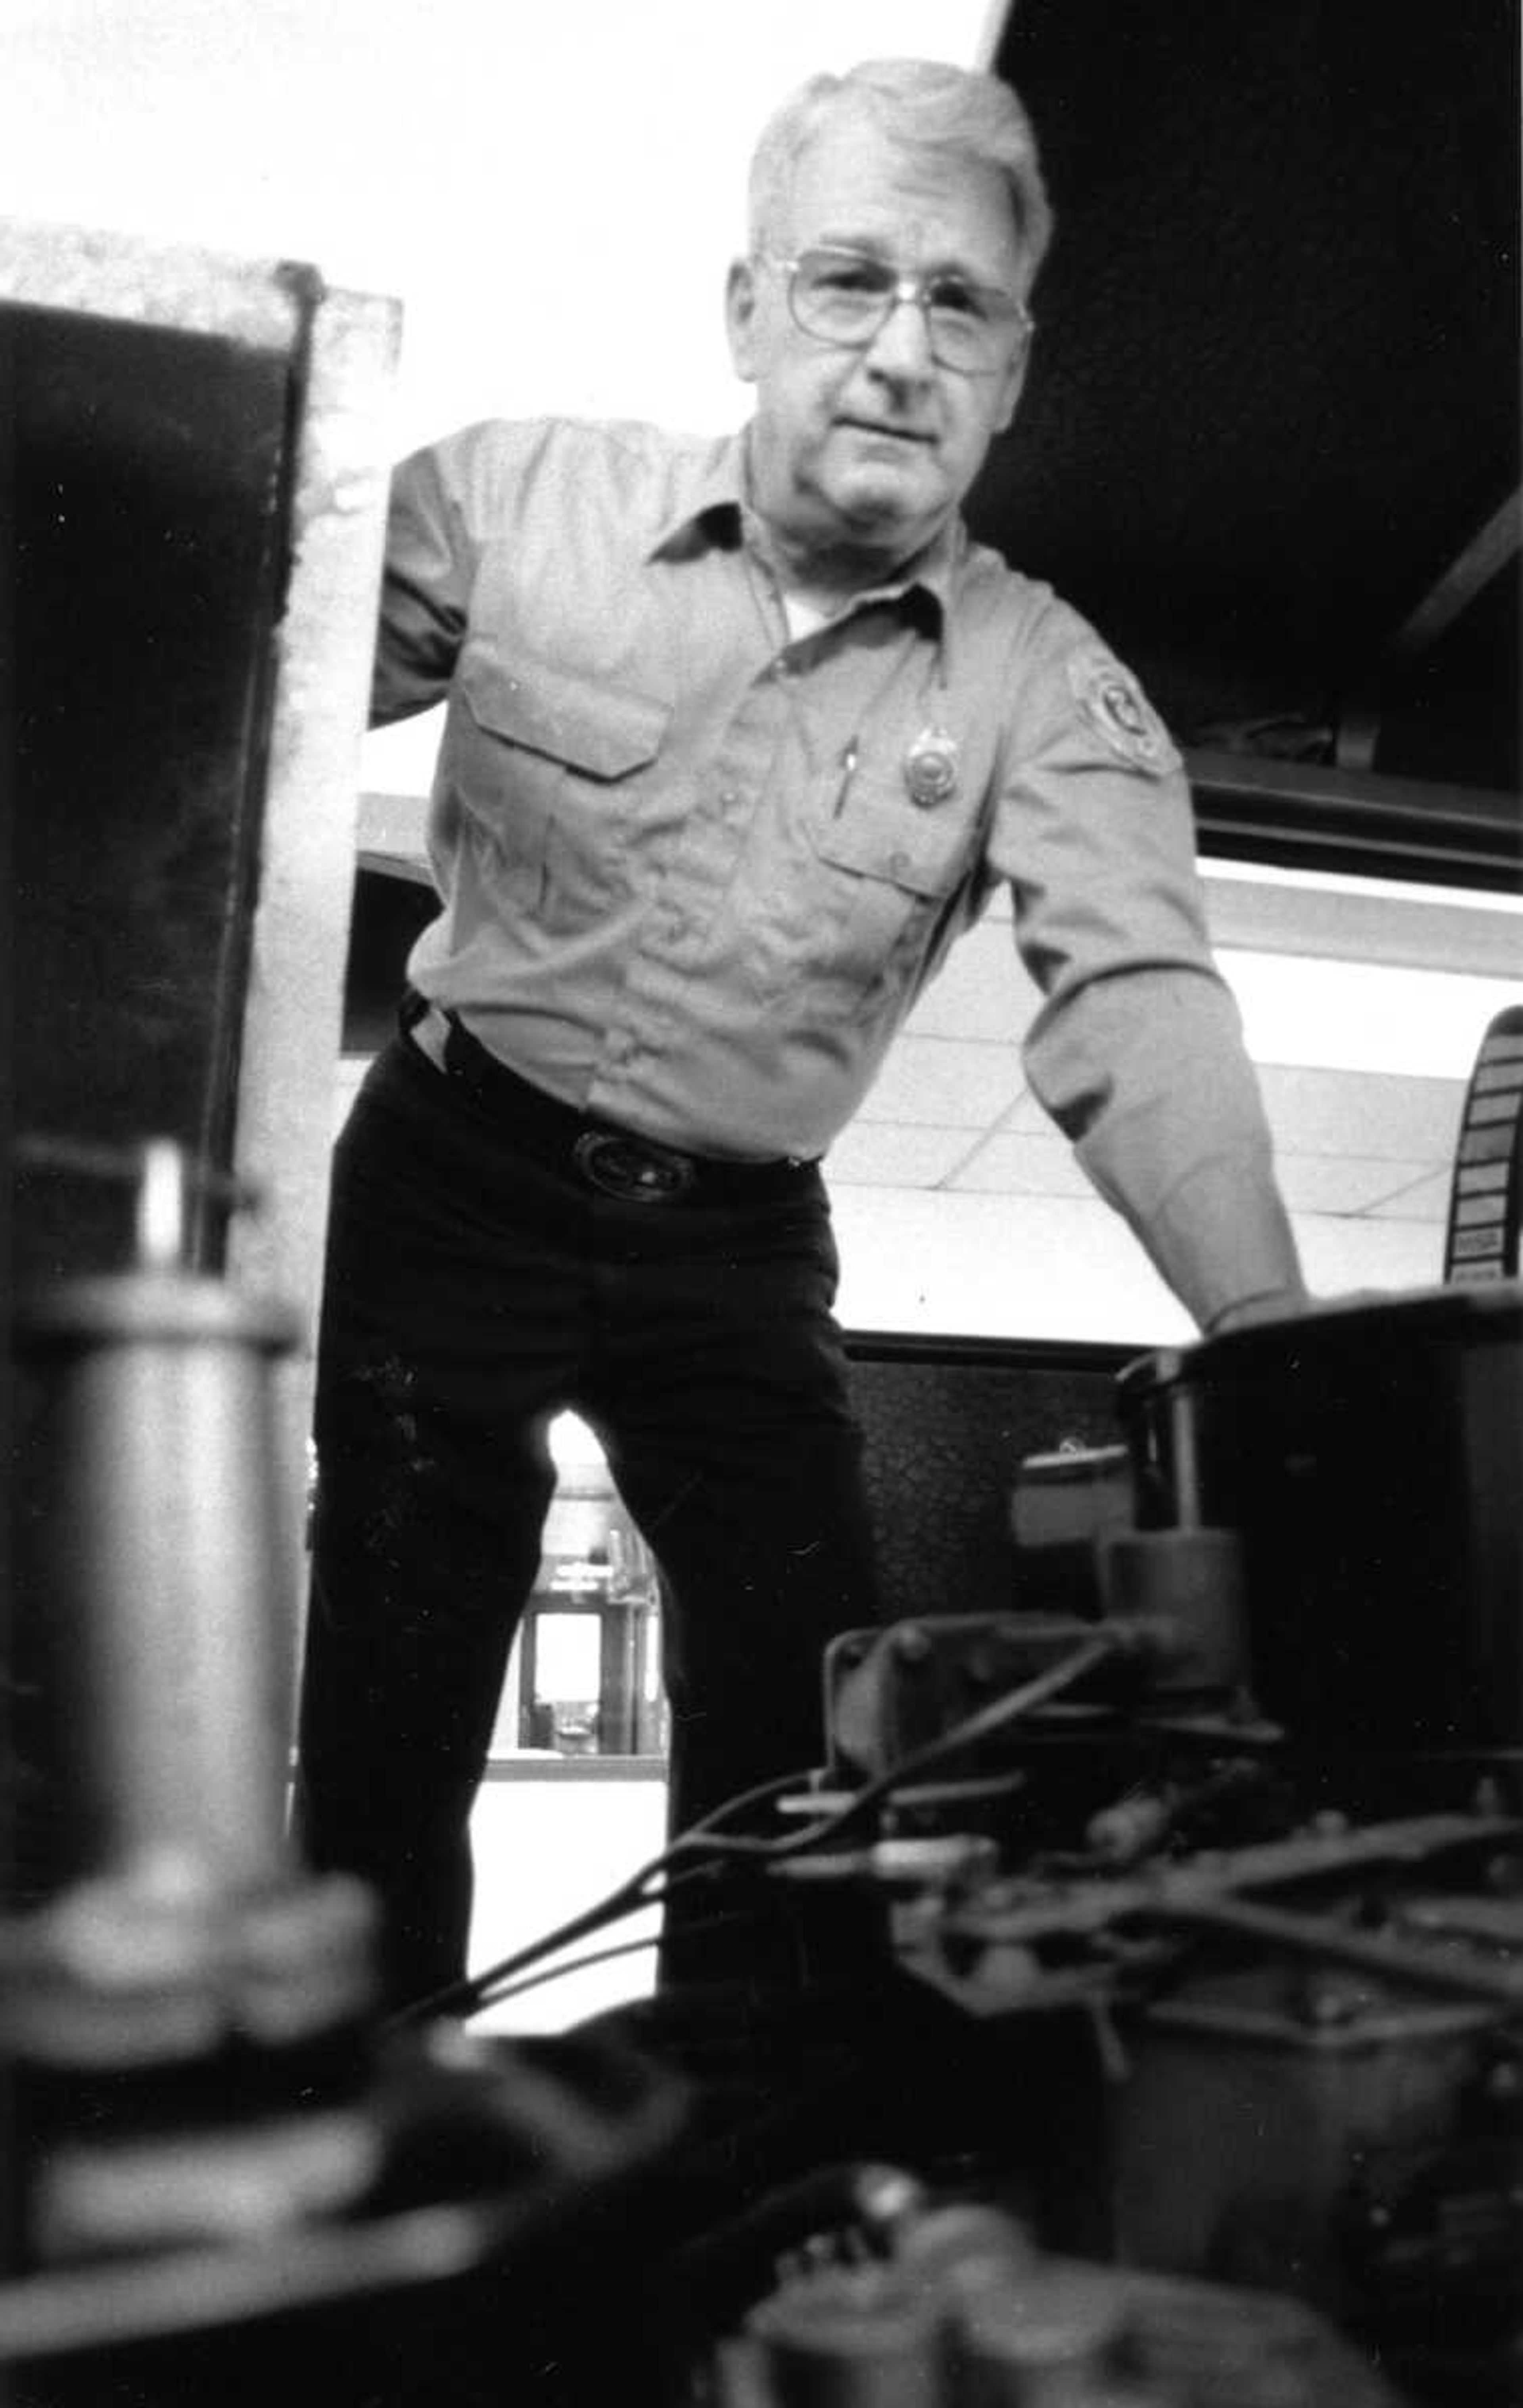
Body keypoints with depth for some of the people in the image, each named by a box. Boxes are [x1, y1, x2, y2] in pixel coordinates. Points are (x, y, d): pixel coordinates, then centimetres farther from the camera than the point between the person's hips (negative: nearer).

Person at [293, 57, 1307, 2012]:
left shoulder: (1049, 693, -6)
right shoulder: (516, 498, -6)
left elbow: (1139, 1006, -19)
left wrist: (1273, 1336, -35)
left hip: (739, 1251, 1)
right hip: (455, 1177, -1)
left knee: (807, 1742, 2)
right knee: (389, 1722, 3)